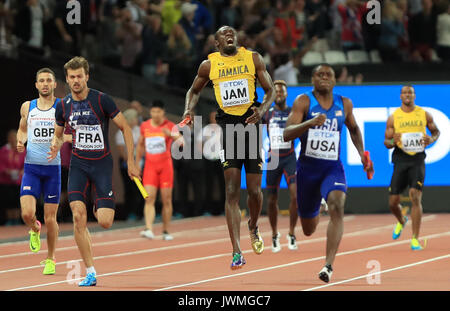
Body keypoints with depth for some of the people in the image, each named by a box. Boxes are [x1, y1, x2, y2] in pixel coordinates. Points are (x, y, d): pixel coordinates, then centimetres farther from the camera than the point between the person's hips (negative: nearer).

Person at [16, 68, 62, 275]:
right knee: (27, 213, -15)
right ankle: (35, 230, 21)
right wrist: (20, 141, 2)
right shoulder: (27, 107, 7)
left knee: (50, 218, 2)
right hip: (31, 167, 1)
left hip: (53, 167, -1)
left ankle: (50, 259, 20)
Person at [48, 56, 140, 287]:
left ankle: (100, 208, 31)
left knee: (105, 222, -11)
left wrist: (131, 161, -6)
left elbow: (125, 128, -3)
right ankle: (90, 273, -6)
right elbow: (58, 134, 18)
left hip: (102, 163, -2)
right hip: (78, 164, 3)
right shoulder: (63, 106, 1)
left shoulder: (102, 100, -10)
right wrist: (55, 146, -6)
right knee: (78, 216, -15)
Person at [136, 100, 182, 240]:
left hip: (165, 165, -2)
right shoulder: (144, 126, 6)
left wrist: (171, 135, -37)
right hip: (150, 166, 2)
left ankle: (166, 231, 12)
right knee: (149, 198, -12)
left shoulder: (170, 126, -4)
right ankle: (148, 229, -22)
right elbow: (140, 145, 21)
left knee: (167, 200, 2)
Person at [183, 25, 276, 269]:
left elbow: (270, 90, 8)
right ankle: (237, 252, -11)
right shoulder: (209, 64, 7)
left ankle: (253, 227, 36)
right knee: (232, 191, -9)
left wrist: (262, 109, -11)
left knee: (254, 189, 2)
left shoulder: (253, 58, 6)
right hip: (227, 125, -1)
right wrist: (189, 109, 2)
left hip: (250, 123, 1)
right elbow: (195, 90, 22)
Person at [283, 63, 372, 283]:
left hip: (333, 168, 1)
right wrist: (310, 123, -32)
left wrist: (362, 154, 14)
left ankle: (328, 265, -34)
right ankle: (315, 212, 54)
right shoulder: (303, 102, -5)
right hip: (307, 167, 0)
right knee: (308, 230, 13)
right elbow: (287, 134, -17)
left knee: (337, 207, -30)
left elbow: (354, 128, 25)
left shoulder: (345, 104, 5)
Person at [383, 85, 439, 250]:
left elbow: (436, 131, 18)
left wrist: (431, 139, -5)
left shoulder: (424, 115, 5)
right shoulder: (393, 117, 5)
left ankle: (415, 239, -13)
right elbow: (386, 142, 8)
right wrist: (393, 141, -16)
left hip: (417, 159, -2)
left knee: (415, 197, -16)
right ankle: (402, 221, 39)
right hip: (400, 160, 2)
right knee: (393, 202, 3)